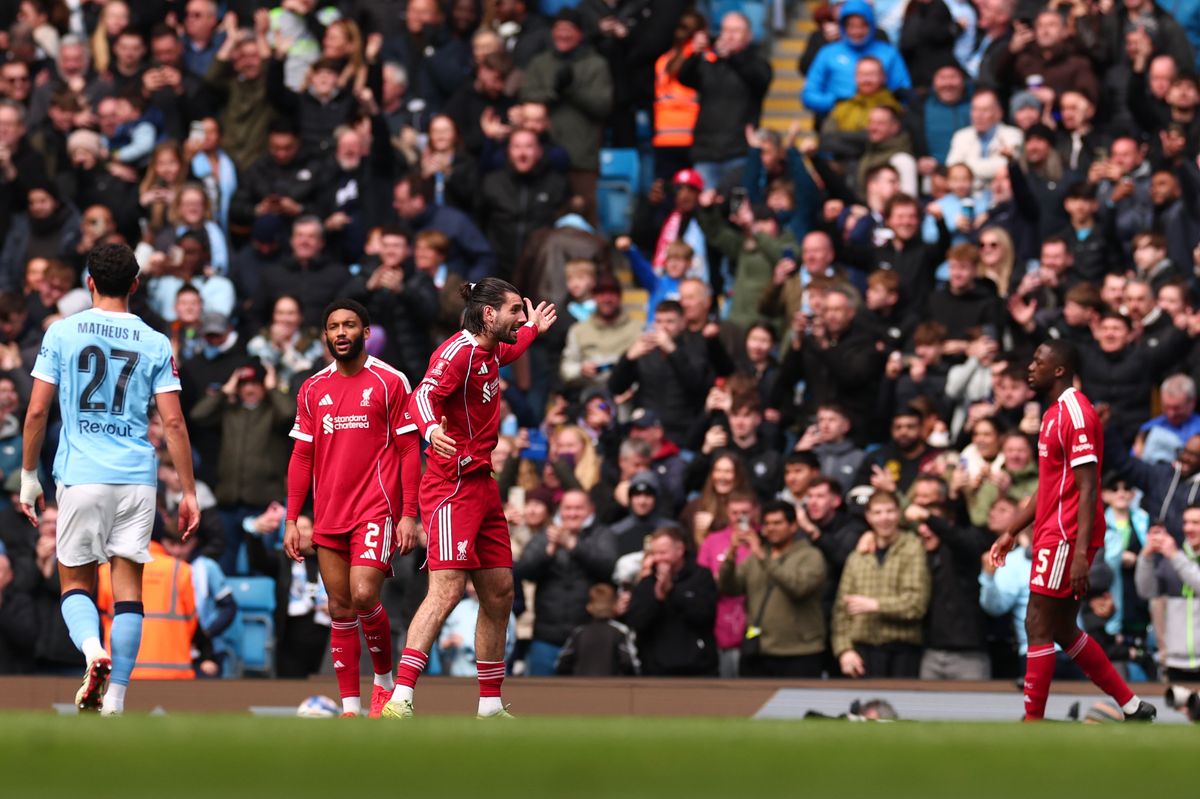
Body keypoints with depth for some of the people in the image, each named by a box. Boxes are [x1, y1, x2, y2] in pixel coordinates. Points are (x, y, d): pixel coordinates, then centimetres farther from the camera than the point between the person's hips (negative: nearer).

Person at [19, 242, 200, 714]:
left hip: (81, 476, -1)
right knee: (128, 589, 5)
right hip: (138, 478, 1)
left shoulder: (63, 333, 1)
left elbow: (37, 412, 0)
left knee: (75, 582, 11)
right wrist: (188, 492, 4)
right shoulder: (155, 343, 4)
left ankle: (92, 649, -20)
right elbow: (173, 422, 0)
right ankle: (114, 701, -1)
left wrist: (28, 476, 10)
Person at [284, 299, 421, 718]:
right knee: (340, 609, 4)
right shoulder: (312, 389, 11)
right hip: (328, 517, 5)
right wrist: (292, 520, 8)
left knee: (363, 595, -18)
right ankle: (350, 707, 8)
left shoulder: (390, 382, -1)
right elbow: (302, 457, 14)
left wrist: (409, 514, -8)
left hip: (376, 510, -5)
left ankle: (385, 679, 5)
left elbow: (409, 451, -2)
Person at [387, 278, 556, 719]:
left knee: (500, 592, 11)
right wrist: (431, 429, -50)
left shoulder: (490, 351, 14)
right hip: (453, 485, -10)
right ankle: (399, 701, -26)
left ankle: (490, 706, 19)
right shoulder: (459, 352, -14)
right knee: (447, 589, -20)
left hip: (482, 484, 10)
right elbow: (422, 396, -31)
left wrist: (533, 329, 50)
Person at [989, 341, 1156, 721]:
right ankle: (1133, 707, 16)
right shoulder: (1056, 414, 17)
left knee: (1038, 627, -8)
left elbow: (1087, 489, -20)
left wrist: (1080, 552, -25)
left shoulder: (1075, 413, -14)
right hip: (1052, 534, 10)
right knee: (1064, 632, 12)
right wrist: (1011, 532, 24)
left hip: (1064, 539, -10)